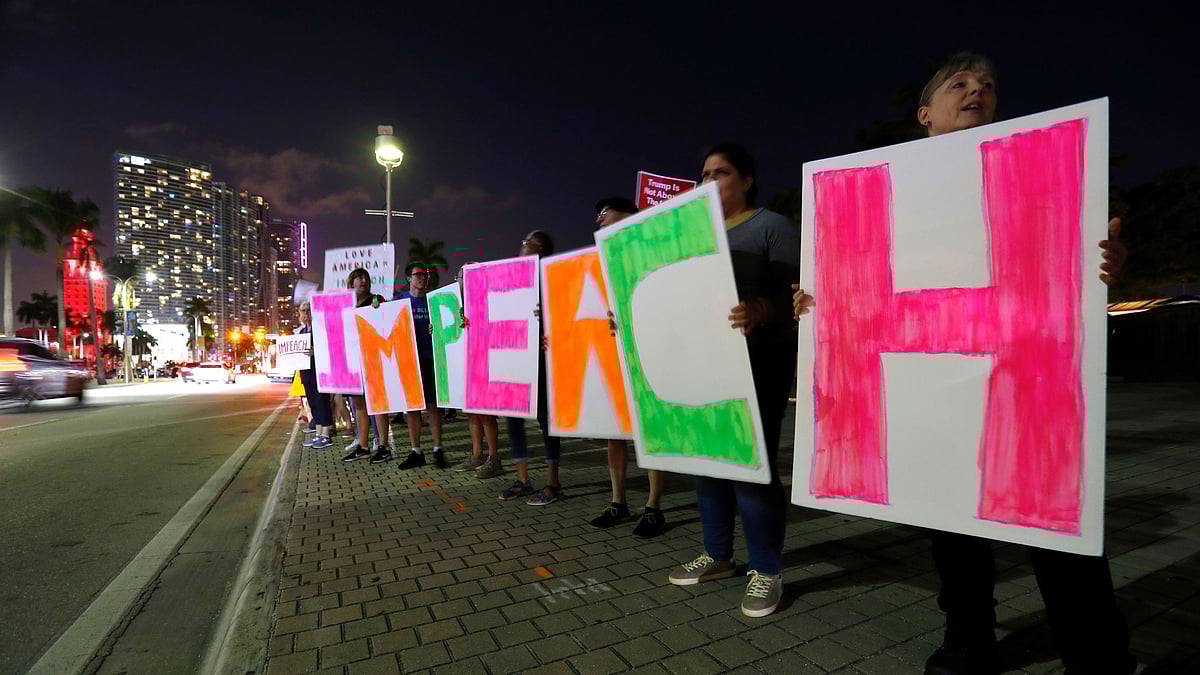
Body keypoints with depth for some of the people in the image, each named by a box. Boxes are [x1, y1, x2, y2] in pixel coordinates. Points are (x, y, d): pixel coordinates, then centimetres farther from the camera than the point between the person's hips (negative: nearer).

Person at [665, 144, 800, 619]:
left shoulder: (774, 227, -2)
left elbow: (793, 292, -13)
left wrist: (760, 310, -34)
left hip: (758, 364, -7)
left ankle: (767, 571, 10)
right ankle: (718, 555, 25)